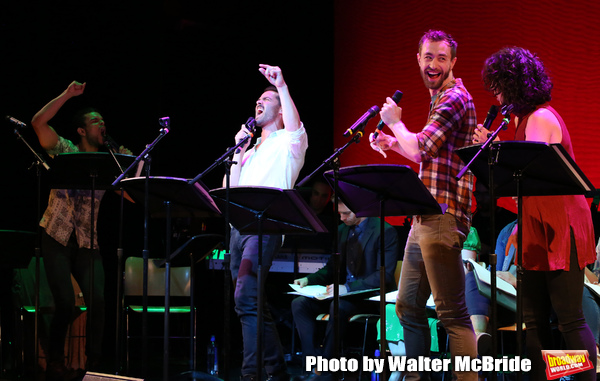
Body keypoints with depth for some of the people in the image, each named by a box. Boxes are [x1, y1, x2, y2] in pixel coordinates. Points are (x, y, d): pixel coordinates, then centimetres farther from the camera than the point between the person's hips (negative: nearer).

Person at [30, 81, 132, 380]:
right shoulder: (65, 151, 3)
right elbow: (38, 122, -11)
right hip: (57, 238, -3)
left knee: (97, 300, -15)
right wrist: (68, 95, -11)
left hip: (88, 243, 3)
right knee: (66, 304, -12)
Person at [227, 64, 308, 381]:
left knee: (246, 298, -22)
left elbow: (295, 126, -19)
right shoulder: (251, 151, 27)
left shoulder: (288, 142, 6)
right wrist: (238, 151, 12)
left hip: (266, 227, -9)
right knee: (250, 301, 9)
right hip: (240, 226, 9)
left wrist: (281, 85, -22)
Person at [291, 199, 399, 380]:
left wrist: (348, 288, -29)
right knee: (299, 303, -14)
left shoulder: (384, 231, -11)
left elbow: (385, 276, -18)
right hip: (343, 292, 7)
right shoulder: (342, 230, 13)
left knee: (338, 306, -36)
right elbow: (332, 268, 21)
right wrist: (309, 280, 1)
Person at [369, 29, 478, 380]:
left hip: (443, 218, -10)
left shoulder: (454, 99, -11)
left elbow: (420, 148, -19)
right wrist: (393, 143, 16)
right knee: (408, 306, 13)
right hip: (425, 217, 10)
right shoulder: (440, 99, 22)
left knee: (452, 312, -10)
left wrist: (395, 122, -2)